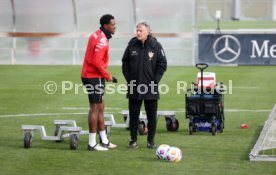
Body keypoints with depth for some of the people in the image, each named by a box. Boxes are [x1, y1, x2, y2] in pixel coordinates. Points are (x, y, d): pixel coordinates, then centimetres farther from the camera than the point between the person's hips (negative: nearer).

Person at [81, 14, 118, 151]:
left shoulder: (97, 36, 12)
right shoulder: (102, 40, -19)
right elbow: (96, 62, -25)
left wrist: (105, 75, 12)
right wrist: (107, 76, -12)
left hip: (90, 75, 10)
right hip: (94, 77, -10)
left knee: (100, 108, 15)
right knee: (95, 108, -5)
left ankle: (104, 141, 23)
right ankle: (92, 144, -1)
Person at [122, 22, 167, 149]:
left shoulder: (156, 46, -4)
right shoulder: (132, 45, 1)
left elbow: (162, 64, -1)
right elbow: (125, 63, 8)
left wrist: (155, 80, -7)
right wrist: (129, 79, 0)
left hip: (151, 88, -1)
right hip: (134, 87, 1)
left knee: (152, 115, 4)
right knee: (133, 114, 5)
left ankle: (151, 140, 13)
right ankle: (133, 140, 12)